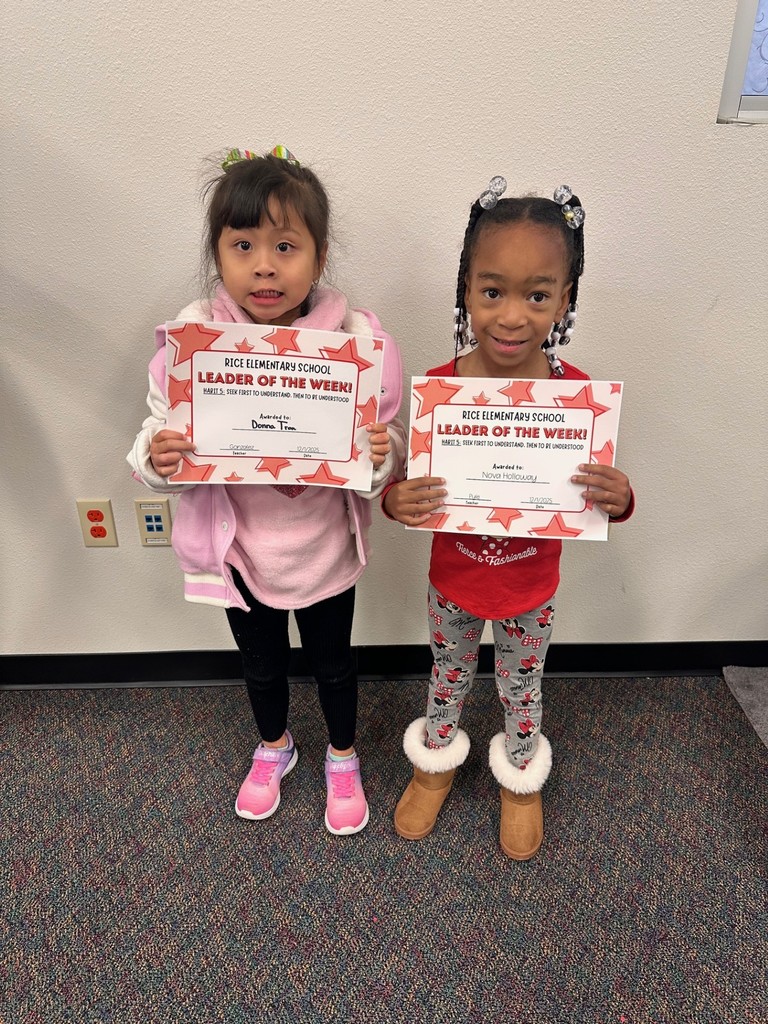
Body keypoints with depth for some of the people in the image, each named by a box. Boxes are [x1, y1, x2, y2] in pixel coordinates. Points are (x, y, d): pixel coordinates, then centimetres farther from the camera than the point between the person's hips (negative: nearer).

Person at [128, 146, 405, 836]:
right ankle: (274, 747, 59)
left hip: (323, 546, -1)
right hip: (239, 547, 2)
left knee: (331, 662, 22)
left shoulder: (356, 338, -18)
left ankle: (343, 757, 54)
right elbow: (158, 433, -5)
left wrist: (381, 455, -33)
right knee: (261, 663, 26)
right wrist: (156, 456, -28)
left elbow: (390, 451, -11)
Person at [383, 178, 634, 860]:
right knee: (449, 677, 26)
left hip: (531, 590, 0)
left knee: (521, 687, 25)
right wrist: (397, 501, -32)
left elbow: (597, 491, -9)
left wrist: (619, 498, -32)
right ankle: (437, 762, 57)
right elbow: (411, 481, -10)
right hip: (453, 580, 1)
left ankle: (522, 778, 56)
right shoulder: (440, 386, -20)